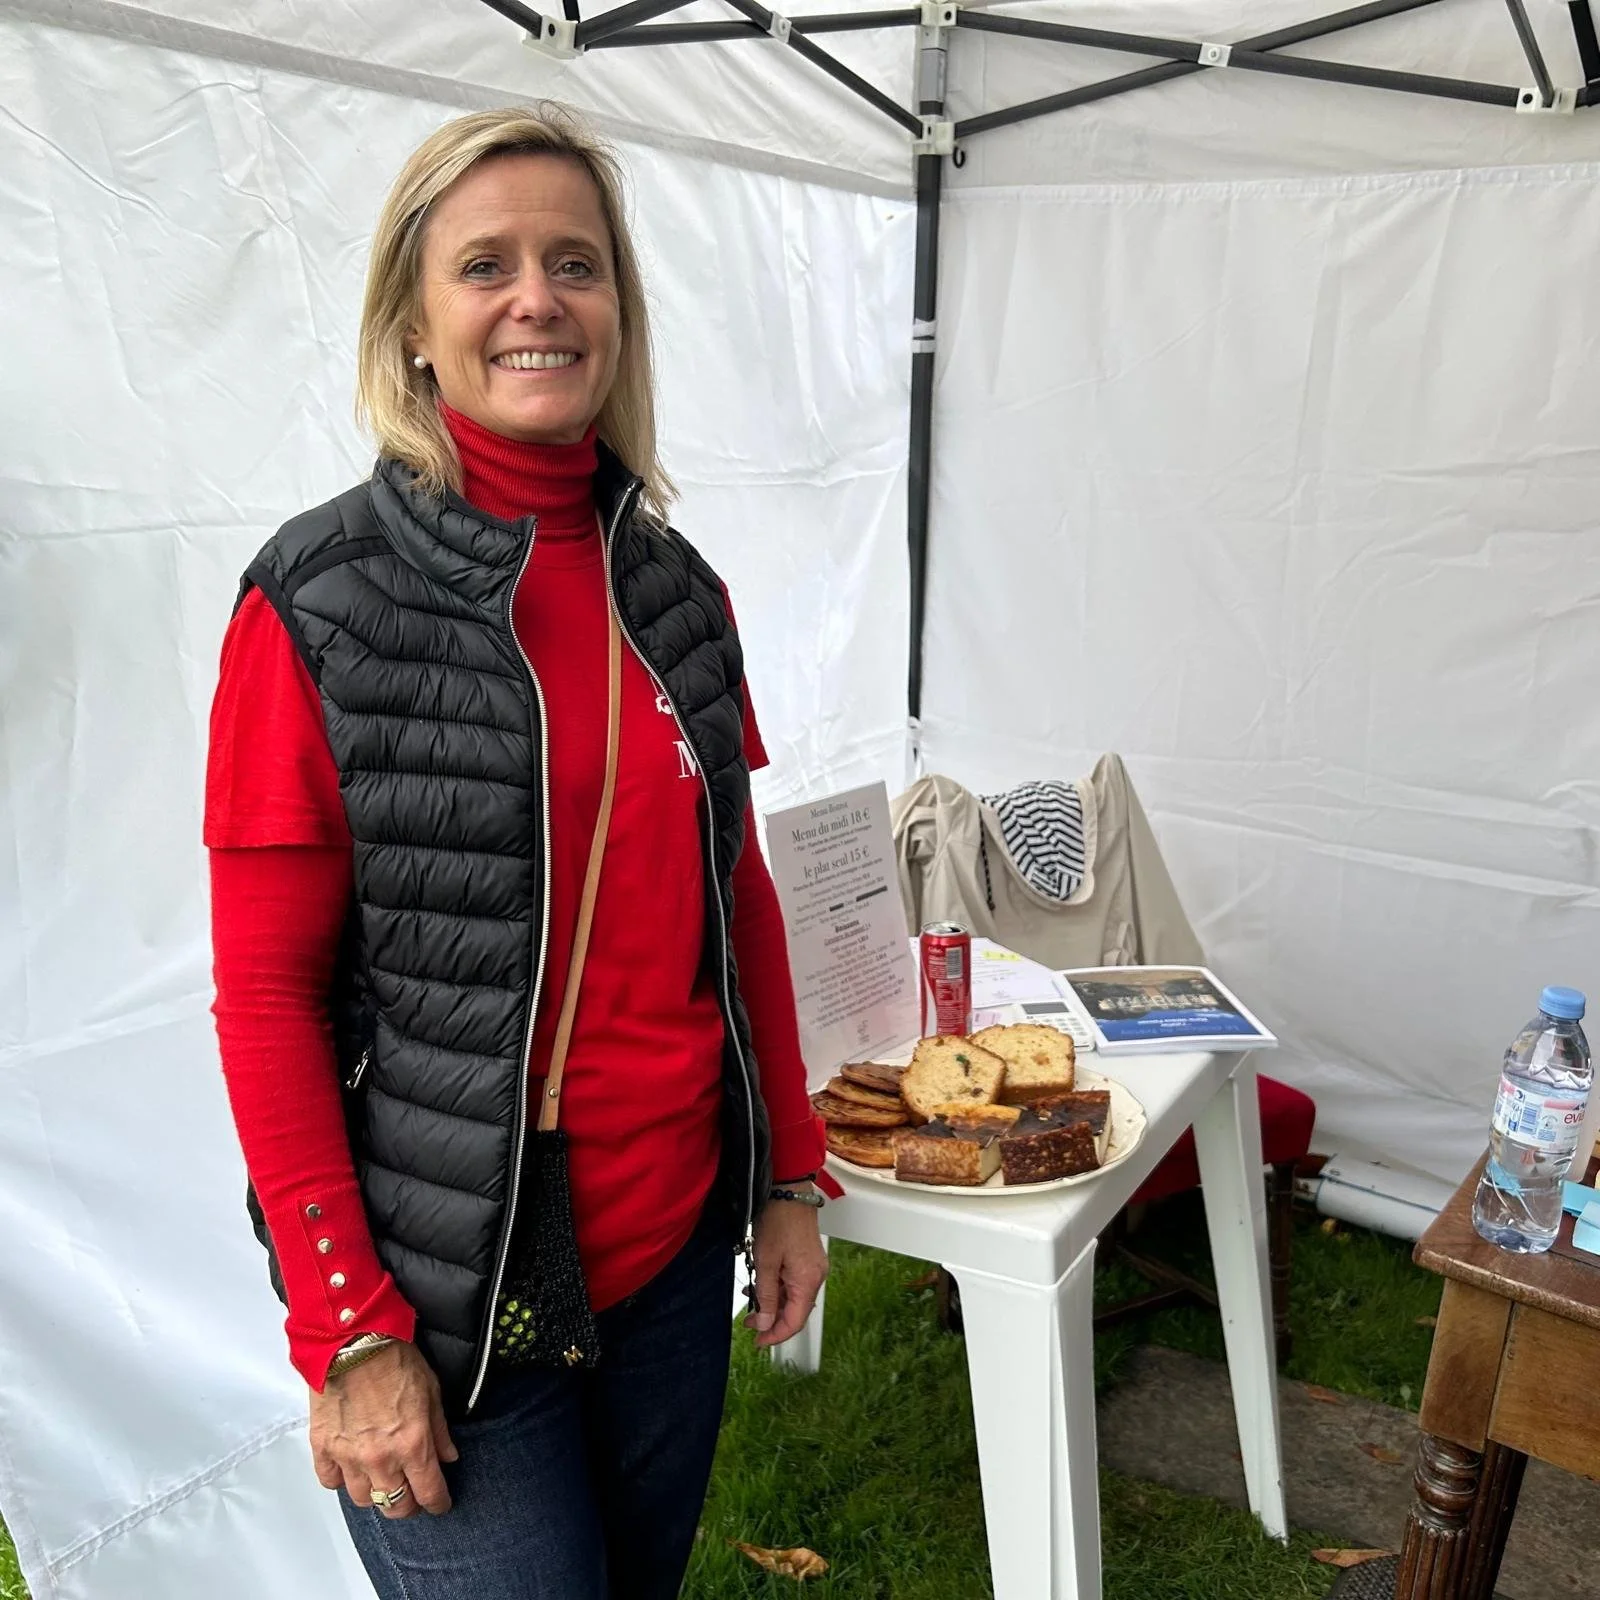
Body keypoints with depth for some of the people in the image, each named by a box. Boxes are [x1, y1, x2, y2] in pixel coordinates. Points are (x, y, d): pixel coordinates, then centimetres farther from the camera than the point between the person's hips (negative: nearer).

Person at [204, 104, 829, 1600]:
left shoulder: (677, 588, 3)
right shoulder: (318, 608, -12)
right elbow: (265, 995, -11)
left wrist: (790, 1176, 9)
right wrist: (349, 1335, -12)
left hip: (679, 1246, 5)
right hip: (448, 1293, -5)